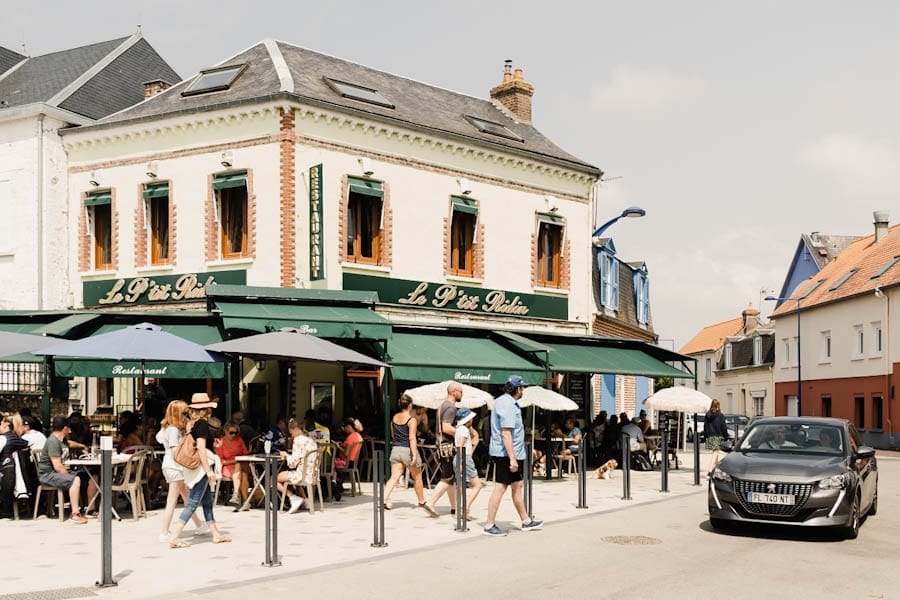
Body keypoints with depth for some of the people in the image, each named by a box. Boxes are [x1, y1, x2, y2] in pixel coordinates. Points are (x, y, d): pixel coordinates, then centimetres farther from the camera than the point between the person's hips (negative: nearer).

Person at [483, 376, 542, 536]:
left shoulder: (502, 401, 15)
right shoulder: (508, 405, -18)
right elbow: (505, 433, -24)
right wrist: (512, 458, -25)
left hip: (511, 454, 11)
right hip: (506, 454, -11)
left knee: (517, 485, 15)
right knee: (500, 487, -6)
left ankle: (526, 521, 24)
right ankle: (489, 526, -2)